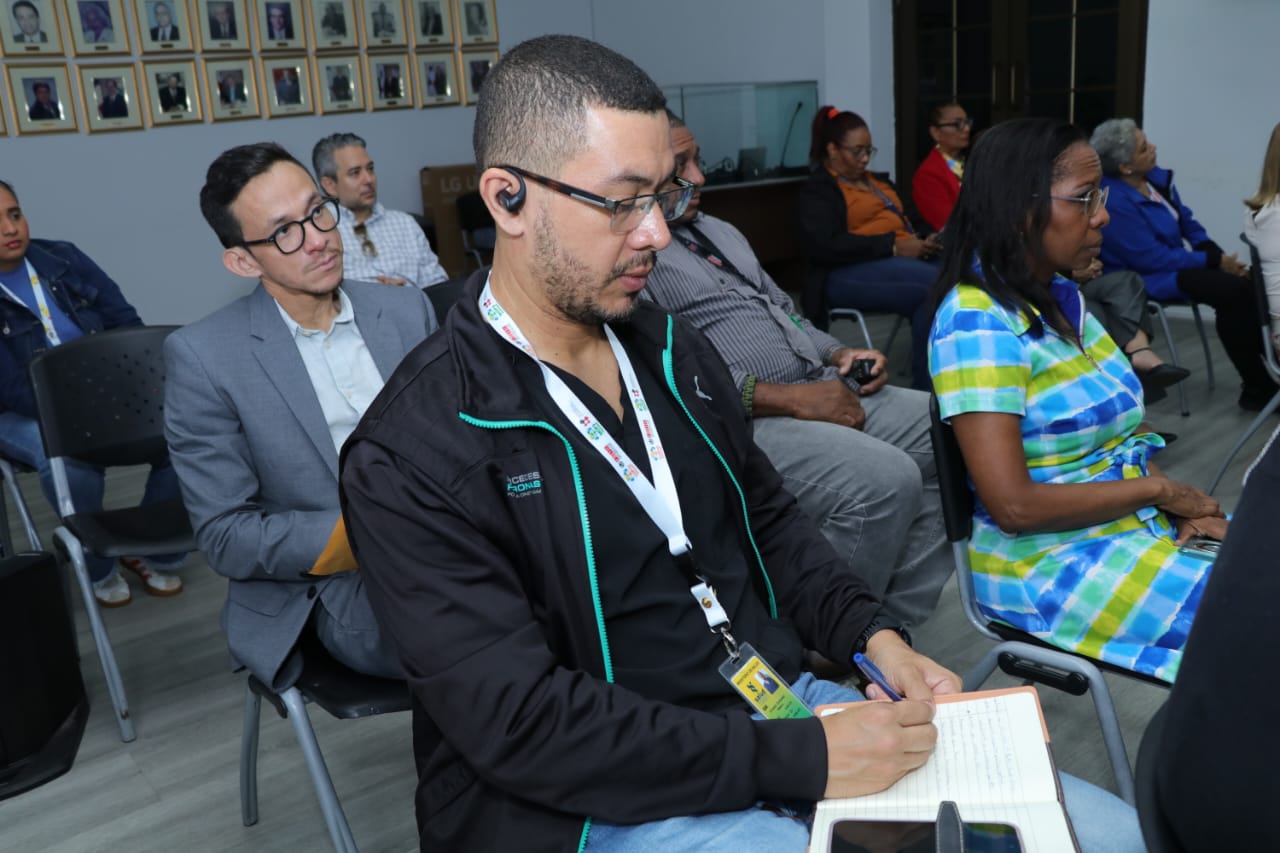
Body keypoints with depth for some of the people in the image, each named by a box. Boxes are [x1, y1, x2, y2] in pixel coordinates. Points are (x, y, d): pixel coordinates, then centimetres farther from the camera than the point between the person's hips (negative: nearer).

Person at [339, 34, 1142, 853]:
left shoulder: (673, 349, 5)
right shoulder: (414, 454, -17)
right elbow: (521, 725, -21)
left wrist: (874, 635, 0)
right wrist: (797, 759, -22)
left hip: (784, 703, 6)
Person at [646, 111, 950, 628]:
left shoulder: (719, 230, 23)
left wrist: (839, 355, 7)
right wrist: (789, 399, -20)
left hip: (825, 392, 10)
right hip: (742, 424, -10)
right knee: (885, 479, -28)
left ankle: (896, 622, 5)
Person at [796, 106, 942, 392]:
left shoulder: (878, 181, 30)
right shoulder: (817, 191, 6)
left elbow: (912, 219, 31)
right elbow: (824, 245, -11)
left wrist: (927, 239, 4)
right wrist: (892, 245, -15)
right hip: (850, 273, -7)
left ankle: (925, 387, -26)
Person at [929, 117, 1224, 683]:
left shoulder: (1062, 296, 7)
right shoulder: (978, 323, -20)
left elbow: (1111, 425, 13)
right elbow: (1013, 505, -24)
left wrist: (1178, 503, -5)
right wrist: (1160, 489, -13)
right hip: (1048, 561, -8)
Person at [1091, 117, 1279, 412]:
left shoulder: (1157, 177, 4)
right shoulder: (1114, 202, -23)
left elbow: (1188, 223, 13)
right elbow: (1153, 259, -22)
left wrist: (1220, 255, -4)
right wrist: (1214, 262, -15)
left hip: (1177, 261, 8)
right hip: (1149, 279, -8)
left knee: (1251, 282, -13)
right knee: (1235, 291, -23)